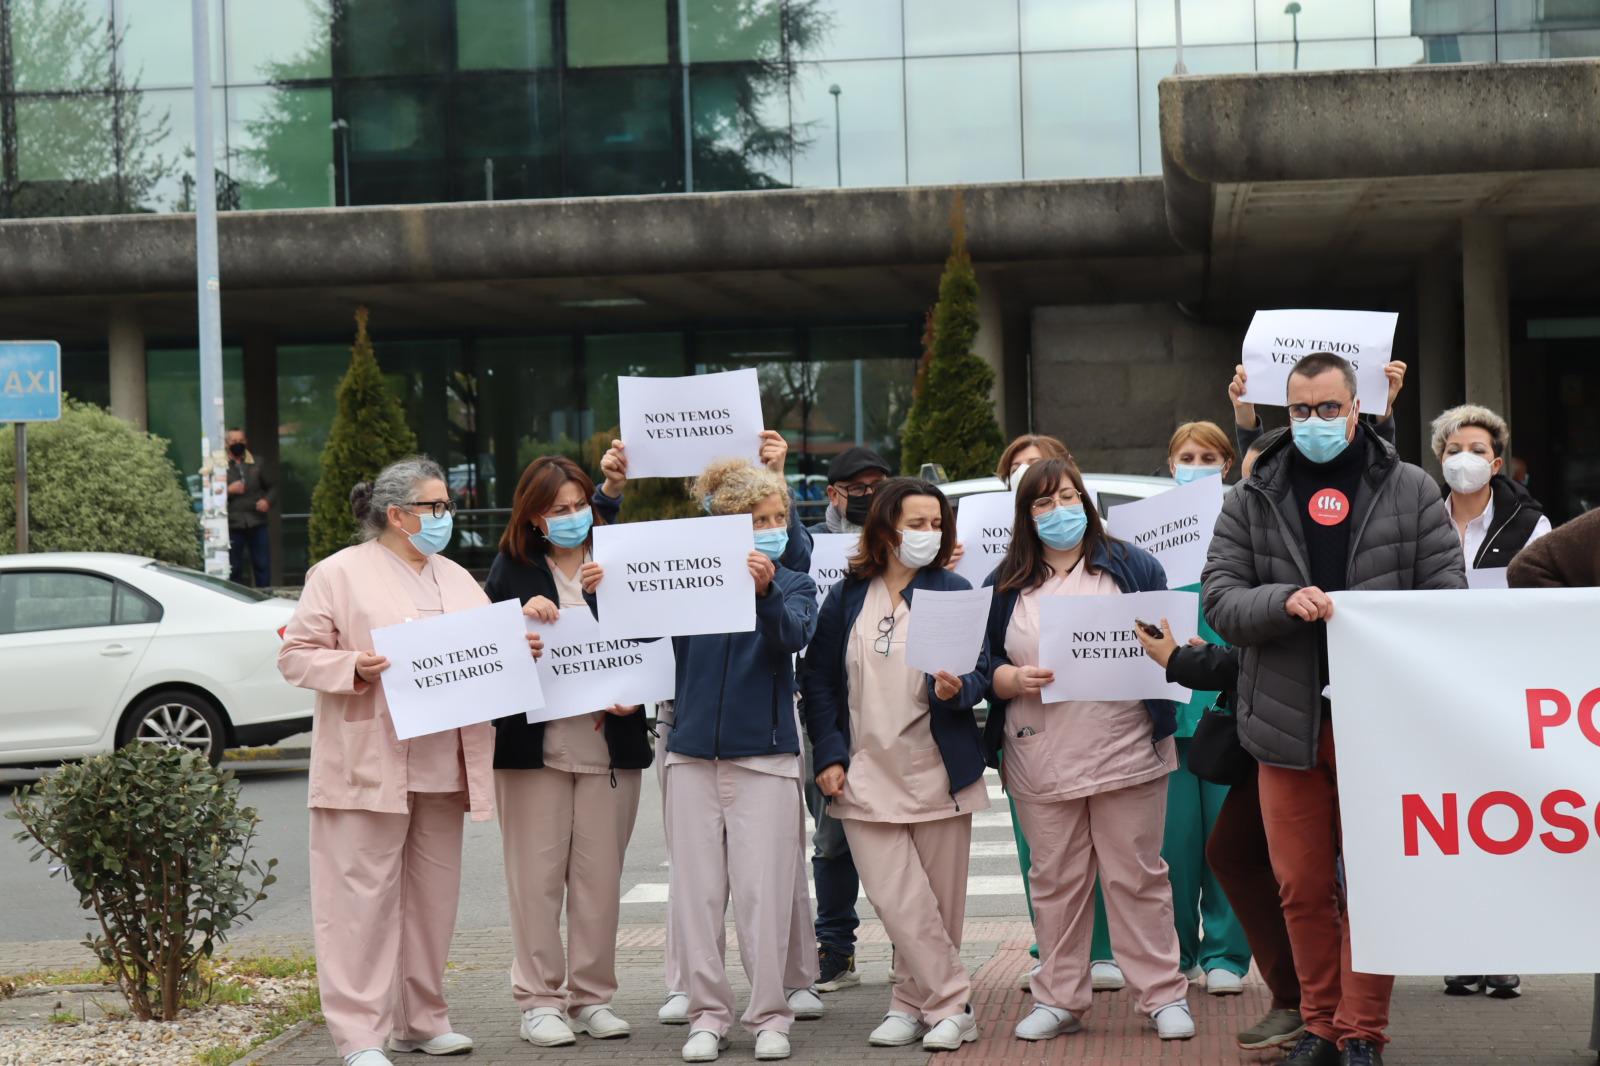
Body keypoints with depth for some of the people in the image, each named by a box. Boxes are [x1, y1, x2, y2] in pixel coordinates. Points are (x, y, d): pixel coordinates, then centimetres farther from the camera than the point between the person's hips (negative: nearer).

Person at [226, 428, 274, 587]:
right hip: (233, 526, -2)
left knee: (262, 565, 3)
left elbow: (272, 487, 19)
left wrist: (268, 500, 0)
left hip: (257, 524, 2)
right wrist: (228, 490, -17)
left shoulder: (255, 465, 12)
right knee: (234, 568, 2)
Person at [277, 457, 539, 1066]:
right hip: (370, 766, -6)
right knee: (364, 899, -7)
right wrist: (354, 668, -19)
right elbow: (296, 656, -3)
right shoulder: (340, 575, -1)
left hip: (441, 769, 6)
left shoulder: (457, 581, 18)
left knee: (433, 897, 10)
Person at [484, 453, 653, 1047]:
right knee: (537, 876, 1)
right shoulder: (513, 568, 5)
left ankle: (592, 997, 15)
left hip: (609, 744, 1)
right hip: (533, 746, -1)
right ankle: (539, 1000, 9)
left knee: (600, 877, 6)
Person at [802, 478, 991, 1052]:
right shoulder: (846, 598, 6)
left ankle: (913, 1003, 18)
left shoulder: (954, 592, 2)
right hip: (867, 778, 0)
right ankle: (953, 1005, 0)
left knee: (940, 903, 5)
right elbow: (819, 679, 9)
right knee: (899, 904, -9)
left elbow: (981, 671, 0)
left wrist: (957, 690, -23)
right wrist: (829, 756, 0)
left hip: (938, 776, 0)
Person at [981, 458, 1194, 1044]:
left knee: (1137, 875, 1)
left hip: (1125, 749, -2)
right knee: (1055, 880, 7)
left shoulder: (1131, 566, 6)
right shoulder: (1005, 585, 8)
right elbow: (982, 664, 8)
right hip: (1041, 762, 2)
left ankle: (1164, 995, 8)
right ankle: (1058, 999, 16)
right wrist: (1012, 679, -12)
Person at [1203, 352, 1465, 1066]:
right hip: (1287, 721, 1)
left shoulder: (1411, 491, 6)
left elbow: (1447, 593, 3)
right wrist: (1286, 601, -20)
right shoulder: (1252, 500, 8)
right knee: (1303, 887, 6)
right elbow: (1219, 598, 1)